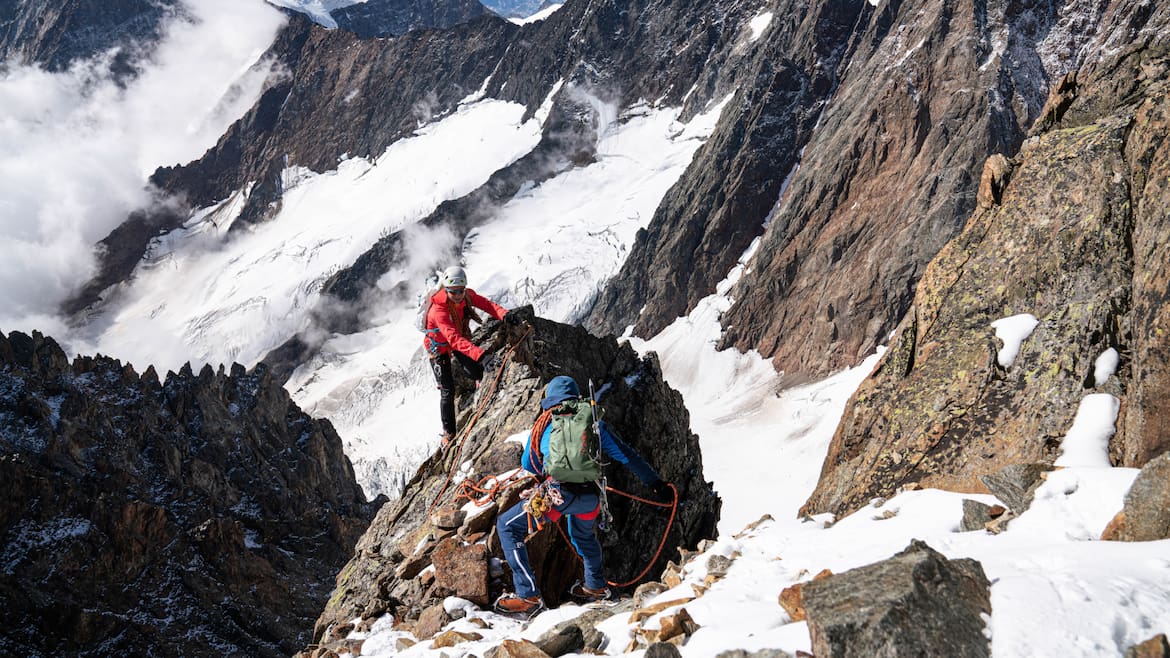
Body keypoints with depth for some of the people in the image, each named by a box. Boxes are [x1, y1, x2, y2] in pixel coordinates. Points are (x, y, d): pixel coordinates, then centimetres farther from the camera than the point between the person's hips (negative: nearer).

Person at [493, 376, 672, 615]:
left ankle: (528, 596, 5)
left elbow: (527, 464, 28)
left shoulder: (544, 424, 15)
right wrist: (655, 483, 22)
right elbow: (626, 455, 17)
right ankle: (595, 586, 48)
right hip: (591, 496, 4)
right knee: (583, 534, 37)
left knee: (507, 526, 10)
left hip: (559, 493, -4)